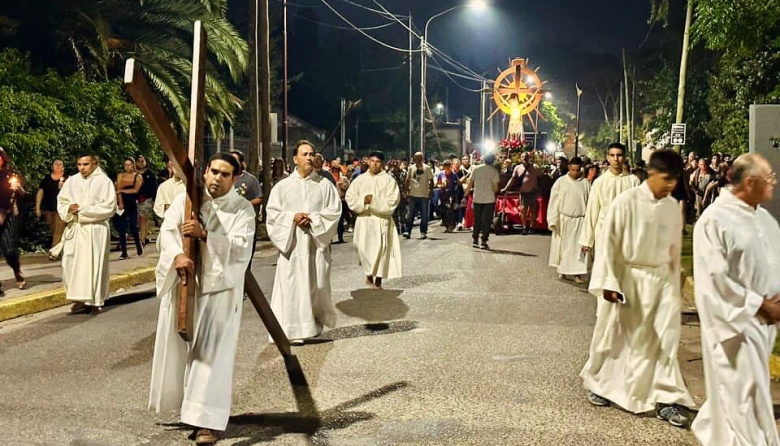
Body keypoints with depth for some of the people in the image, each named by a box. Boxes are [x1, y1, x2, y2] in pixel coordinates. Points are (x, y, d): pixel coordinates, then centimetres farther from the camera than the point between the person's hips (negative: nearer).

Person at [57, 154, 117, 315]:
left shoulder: (104, 181, -4)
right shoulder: (71, 181, 9)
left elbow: (109, 207, -9)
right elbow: (61, 202, 12)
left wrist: (84, 209, -13)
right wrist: (69, 208, -10)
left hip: (95, 230, -4)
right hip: (74, 229, 4)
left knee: (93, 264, -1)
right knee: (72, 264, 1)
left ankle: (94, 301, 7)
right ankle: (80, 299, 8)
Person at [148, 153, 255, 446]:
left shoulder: (243, 209, -3)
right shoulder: (185, 198, 4)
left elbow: (240, 247, -14)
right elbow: (167, 231, -6)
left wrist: (204, 234, -24)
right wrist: (177, 255, -25)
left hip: (219, 287, -3)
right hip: (181, 284, 3)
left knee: (211, 353, -5)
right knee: (177, 347, 14)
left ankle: (207, 418, -1)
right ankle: (186, 403, 36)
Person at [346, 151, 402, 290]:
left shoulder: (389, 180, 0)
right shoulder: (360, 179, 7)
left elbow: (393, 200, -9)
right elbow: (350, 197, 4)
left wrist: (374, 201, -15)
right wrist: (363, 200, -14)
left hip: (382, 219, -2)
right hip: (364, 219, 2)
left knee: (381, 248, -4)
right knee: (364, 247, -3)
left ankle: (378, 279, 7)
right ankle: (369, 274, 20)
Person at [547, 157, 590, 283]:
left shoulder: (585, 183, 0)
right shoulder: (560, 181, -1)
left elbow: (589, 202, 1)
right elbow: (554, 201, -1)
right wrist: (553, 220, -7)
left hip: (580, 220, 0)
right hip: (563, 219, 0)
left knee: (578, 247, -1)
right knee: (563, 245, 10)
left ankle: (577, 273, 4)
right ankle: (561, 270, 24)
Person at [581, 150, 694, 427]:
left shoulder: (673, 208, 2)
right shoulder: (626, 202, -14)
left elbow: (675, 250, 11)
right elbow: (608, 244, -11)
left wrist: (675, 285, 14)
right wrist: (608, 282, -14)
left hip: (660, 278, 4)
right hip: (626, 277, -4)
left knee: (665, 340, 1)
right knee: (613, 337, 11)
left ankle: (666, 400, 10)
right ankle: (596, 383, 32)